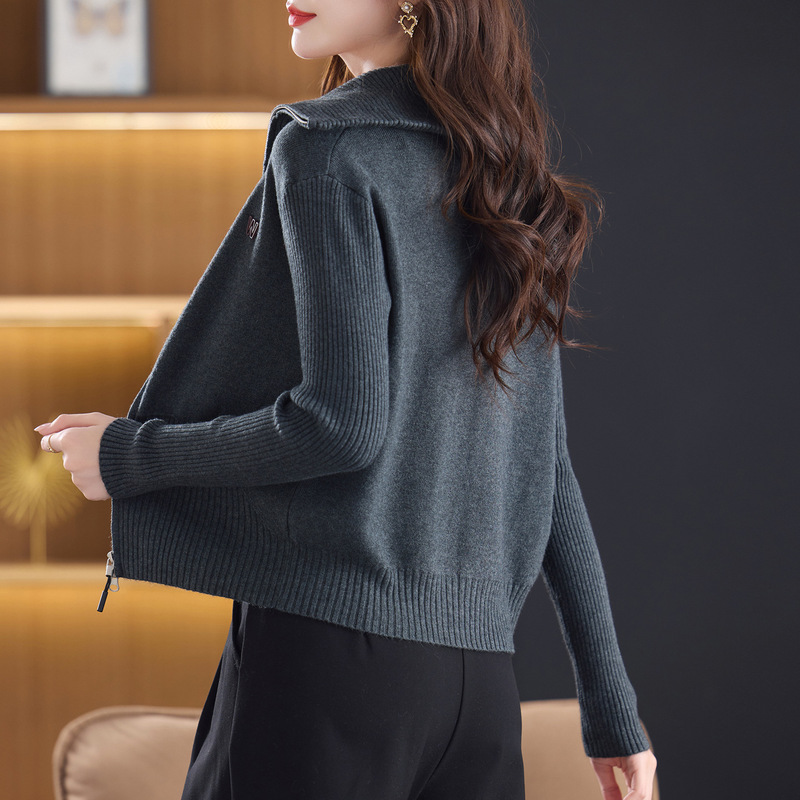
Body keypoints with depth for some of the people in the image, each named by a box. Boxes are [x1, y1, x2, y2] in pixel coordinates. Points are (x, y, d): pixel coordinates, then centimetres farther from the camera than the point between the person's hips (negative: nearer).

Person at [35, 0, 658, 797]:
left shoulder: (328, 149, -7)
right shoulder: (501, 182, 15)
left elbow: (343, 422, -16)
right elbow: (545, 470, 14)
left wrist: (126, 455, -3)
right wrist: (611, 711, 16)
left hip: (333, 646, -7)